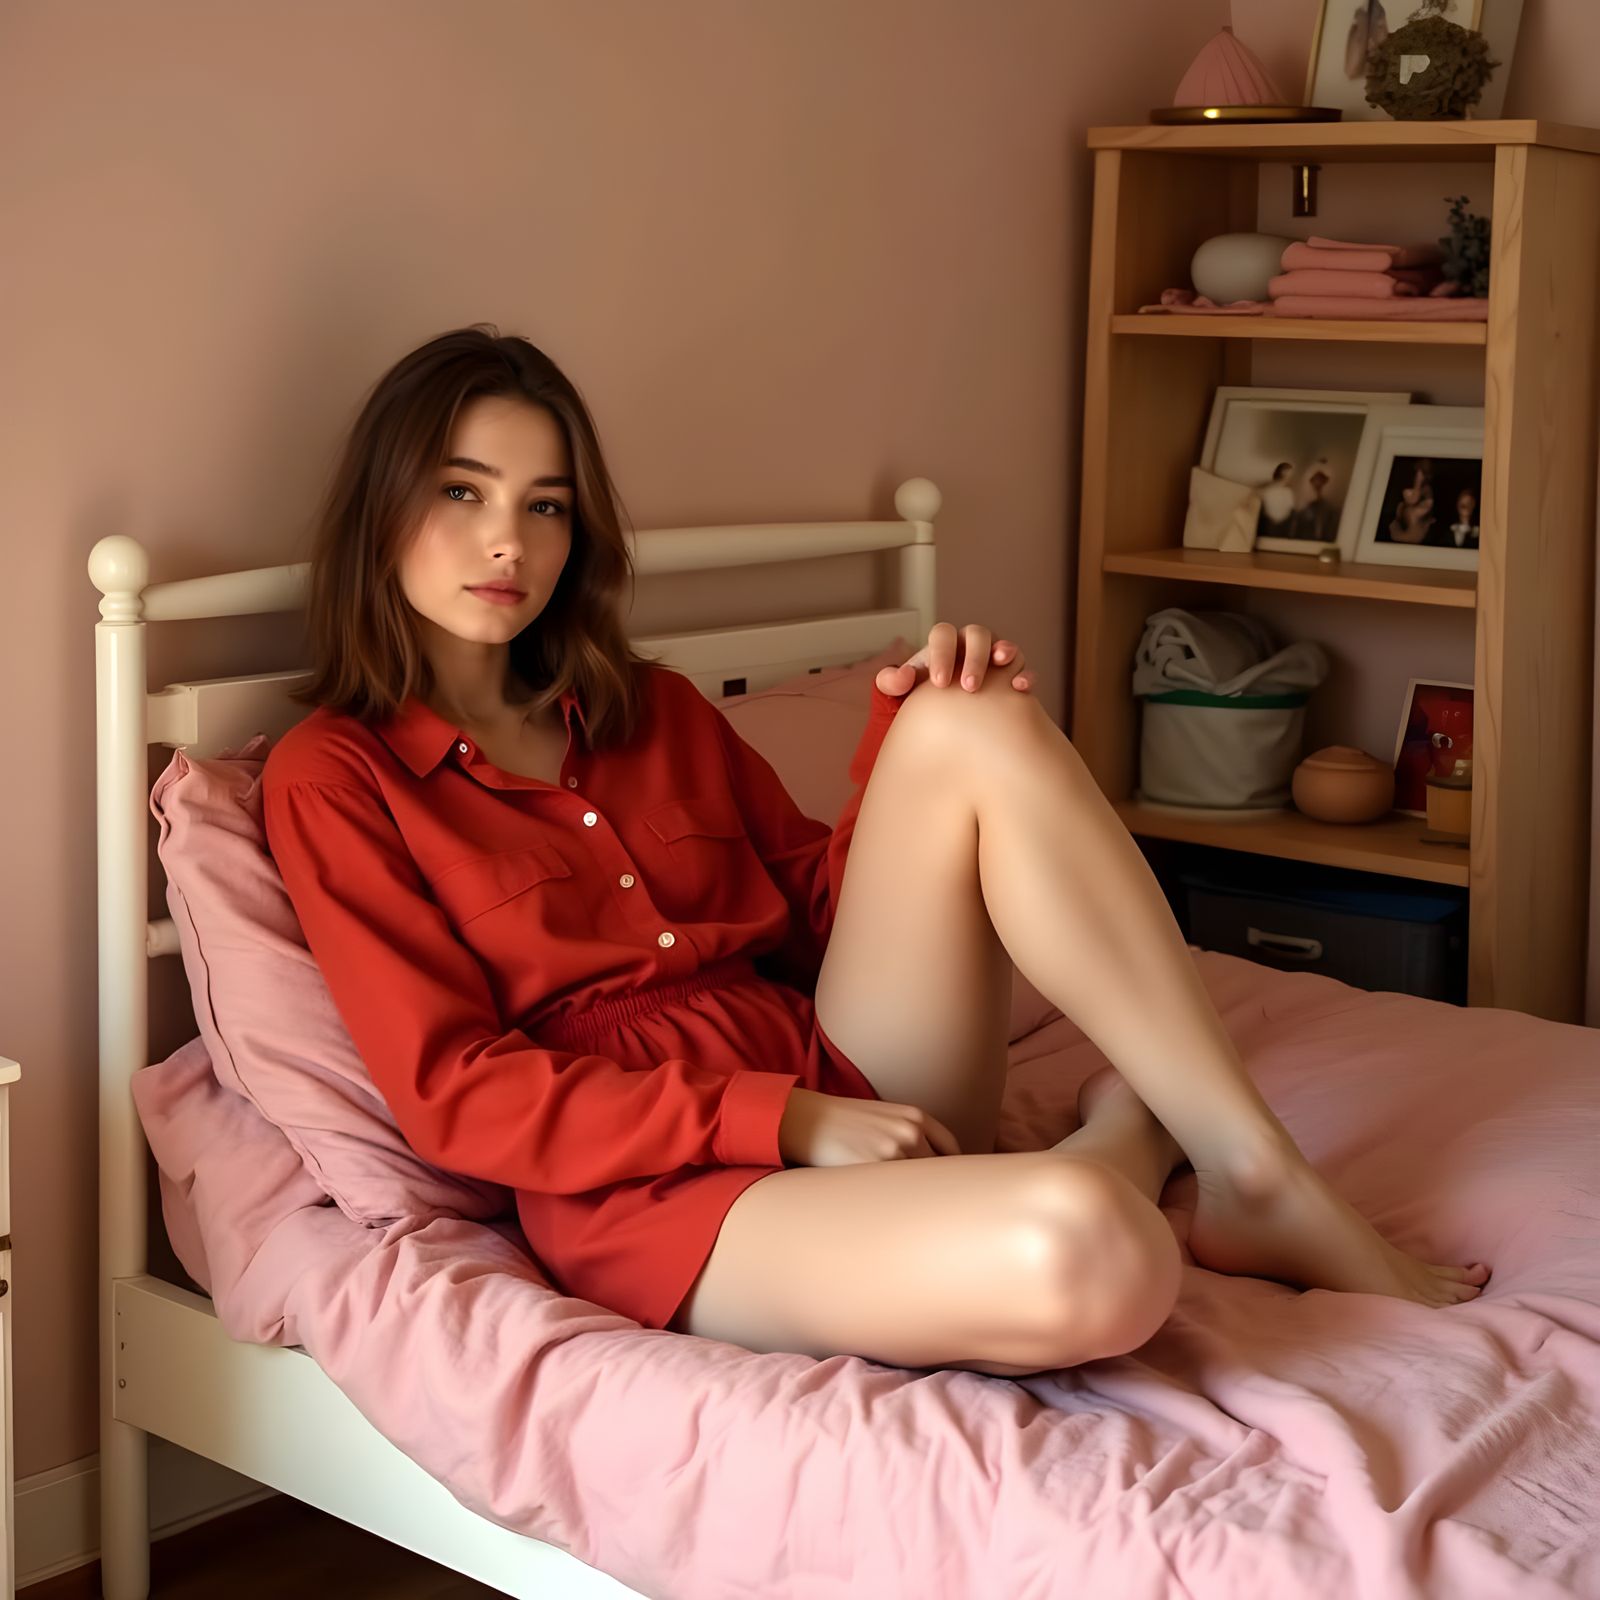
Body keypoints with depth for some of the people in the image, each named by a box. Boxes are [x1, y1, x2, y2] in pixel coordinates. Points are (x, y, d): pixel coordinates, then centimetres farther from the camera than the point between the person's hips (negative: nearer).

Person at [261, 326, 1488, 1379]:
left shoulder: (648, 710, 20)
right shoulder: (335, 778, 1)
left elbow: (826, 906, 16)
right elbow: (455, 1093, -8)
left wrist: (914, 723, -2)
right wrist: (785, 1122, -15)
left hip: (847, 1082, 7)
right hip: (656, 1187, -7)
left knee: (975, 729, -16)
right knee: (1086, 1260, -38)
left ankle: (1258, 1179, -13)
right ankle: (1120, 1137, 0)